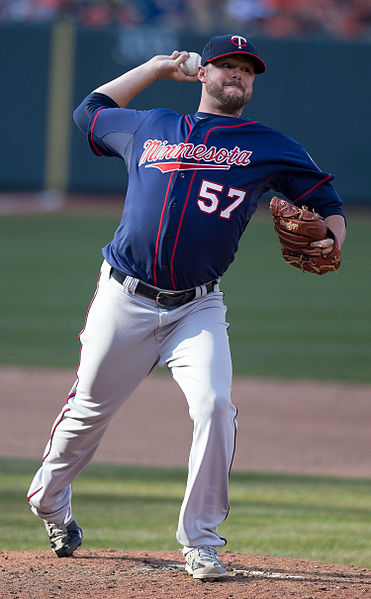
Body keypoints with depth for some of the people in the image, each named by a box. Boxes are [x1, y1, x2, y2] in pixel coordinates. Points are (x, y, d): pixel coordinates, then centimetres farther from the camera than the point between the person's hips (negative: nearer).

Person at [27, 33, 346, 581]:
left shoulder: (269, 147, 8)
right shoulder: (148, 127, 12)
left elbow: (328, 203, 11)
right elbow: (90, 111, 29)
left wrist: (329, 241, -11)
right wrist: (155, 68, 23)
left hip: (198, 309, -1)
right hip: (125, 300, 1)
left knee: (214, 404, -21)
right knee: (90, 408, 8)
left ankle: (200, 541, -11)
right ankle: (49, 500, 36)